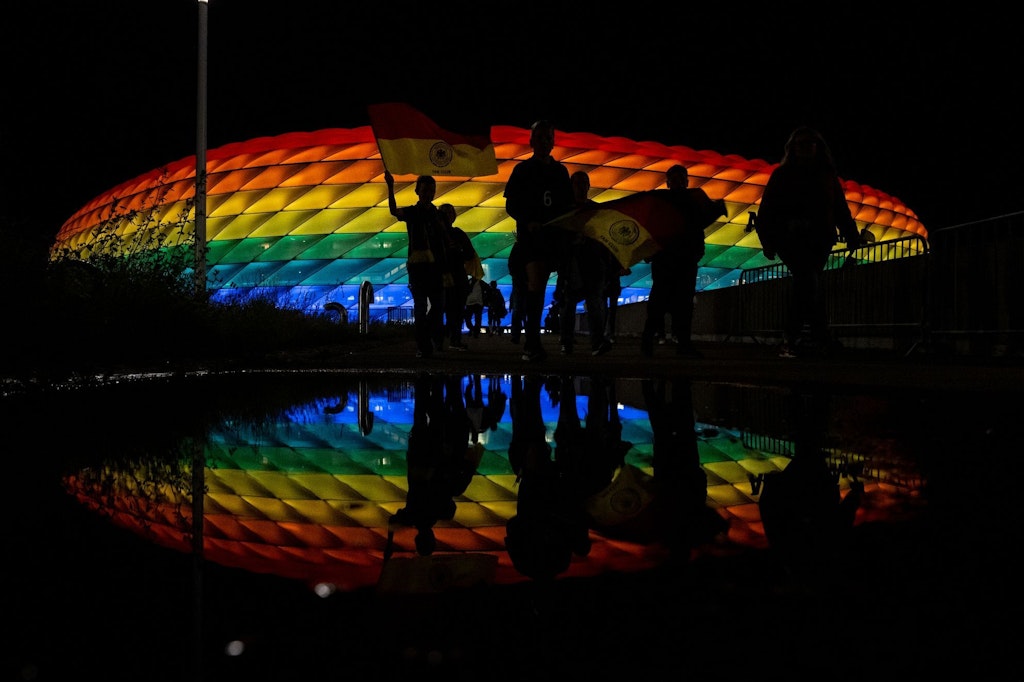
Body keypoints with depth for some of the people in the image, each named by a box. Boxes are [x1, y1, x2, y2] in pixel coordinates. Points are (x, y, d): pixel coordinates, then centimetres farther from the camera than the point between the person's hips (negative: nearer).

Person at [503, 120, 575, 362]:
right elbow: (511, 204, 1)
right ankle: (533, 344, -19)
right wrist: (528, 222, -16)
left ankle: (531, 343, 12)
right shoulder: (522, 170, 5)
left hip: (552, 235, 4)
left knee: (538, 287, 5)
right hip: (530, 234, -4)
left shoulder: (560, 171, 14)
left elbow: (568, 206, 16)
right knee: (535, 283, -18)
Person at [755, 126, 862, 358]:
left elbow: (841, 209, 13)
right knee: (808, 280, -21)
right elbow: (767, 209, 2)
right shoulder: (782, 174, 7)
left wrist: (852, 236, 1)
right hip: (791, 238, -3)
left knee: (802, 285, 3)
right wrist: (768, 240, -9)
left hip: (819, 240, 3)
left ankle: (789, 340, 11)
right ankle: (821, 335, -22)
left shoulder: (827, 175, 16)